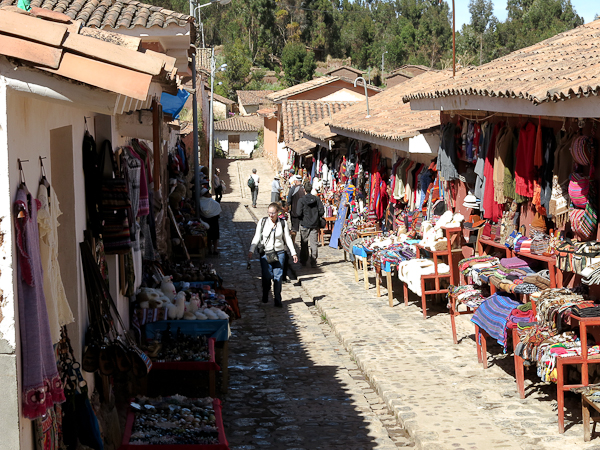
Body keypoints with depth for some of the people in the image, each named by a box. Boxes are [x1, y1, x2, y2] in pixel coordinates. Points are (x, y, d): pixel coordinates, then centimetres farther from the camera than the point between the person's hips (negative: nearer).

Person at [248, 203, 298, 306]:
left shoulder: (283, 223, 3)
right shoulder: (263, 222, 2)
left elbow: (288, 239, 9)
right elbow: (257, 237, 4)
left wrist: (293, 253, 6)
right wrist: (251, 250, -4)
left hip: (279, 253, 0)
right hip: (265, 253, 0)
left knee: (278, 276, -4)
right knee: (267, 276, -7)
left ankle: (277, 300, 5)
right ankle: (265, 297, 15)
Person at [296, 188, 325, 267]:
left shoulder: (301, 200, -8)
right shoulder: (317, 199, -3)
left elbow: (299, 213, -14)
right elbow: (322, 212, -6)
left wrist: (302, 219, 7)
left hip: (304, 225, -1)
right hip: (315, 225, 1)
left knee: (304, 244, 12)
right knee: (314, 244, 3)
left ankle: (303, 261, 19)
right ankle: (313, 262, 0)